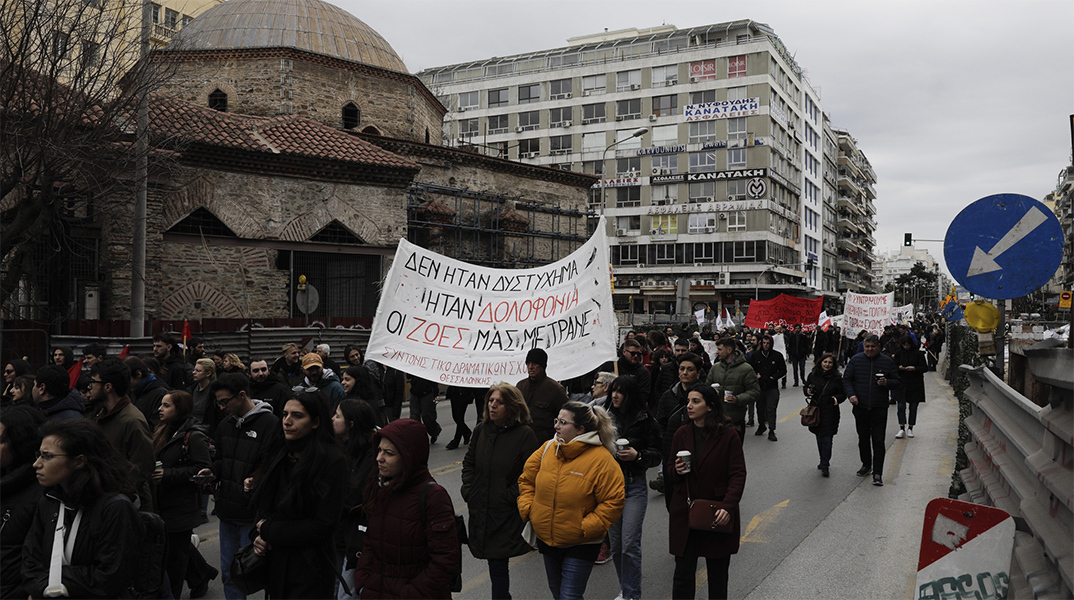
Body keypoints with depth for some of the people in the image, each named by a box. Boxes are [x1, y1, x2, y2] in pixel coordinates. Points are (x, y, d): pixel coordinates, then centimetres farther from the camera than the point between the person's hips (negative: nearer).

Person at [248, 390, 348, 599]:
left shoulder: (332, 461, -18)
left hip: (309, 569, -6)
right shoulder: (278, 453, 2)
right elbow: (264, 504, 14)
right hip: (275, 563, 6)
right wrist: (260, 535, -6)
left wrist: (269, 531, -12)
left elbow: (323, 526, -19)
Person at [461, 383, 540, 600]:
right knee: (493, 560, 12)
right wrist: (468, 490, 6)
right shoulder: (481, 429, 6)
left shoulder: (524, 435, -11)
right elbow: (469, 462, 17)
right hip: (480, 509, 5)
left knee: (497, 563, -4)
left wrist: (510, 497, -14)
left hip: (506, 514, -5)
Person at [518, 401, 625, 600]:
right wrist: (528, 509, -1)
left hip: (580, 545, -6)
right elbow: (526, 479, 10)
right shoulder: (548, 448, -3)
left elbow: (614, 502, -18)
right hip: (546, 538, 6)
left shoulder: (602, 460, -20)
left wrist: (585, 528, -21)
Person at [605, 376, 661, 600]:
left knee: (630, 544, -7)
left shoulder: (644, 420, -6)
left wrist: (637, 455, -18)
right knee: (615, 543, 11)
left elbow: (656, 454, -2)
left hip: (634, 486, -4)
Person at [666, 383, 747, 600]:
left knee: (718, 573, 14)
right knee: (683, 573, 3)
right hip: (685, 515, 3)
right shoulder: (681, 434, 3)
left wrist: (728, 506, -21)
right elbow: (670, 471, 12)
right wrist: (677, 471, -12)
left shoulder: (728, 435, -8)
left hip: (718, 515, -2)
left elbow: (738, 475, -9)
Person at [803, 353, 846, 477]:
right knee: (819, 437, 13)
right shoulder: (813, 375, 5)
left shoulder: (837, 378, -2)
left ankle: (824, 466, -5)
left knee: (827, 439, -8)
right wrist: (808, 391, -7)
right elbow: (806, 388, 15)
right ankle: (824, 461, 29)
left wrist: (837, 398, -18)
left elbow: (843, 394, 2)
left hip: (830, 412, -4)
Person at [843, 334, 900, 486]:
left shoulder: (887, 361, 2)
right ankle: (866, 465, 31)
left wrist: (886, 383, -15)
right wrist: (851, 394, -10)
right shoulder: (855, 360, 3)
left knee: (878, 440, -5)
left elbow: (896, 382, 7)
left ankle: (877, 473, -2)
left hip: (879, 408, -2)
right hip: (860, 406, 2)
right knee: (863, 438, 13)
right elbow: (847, 379, 6)